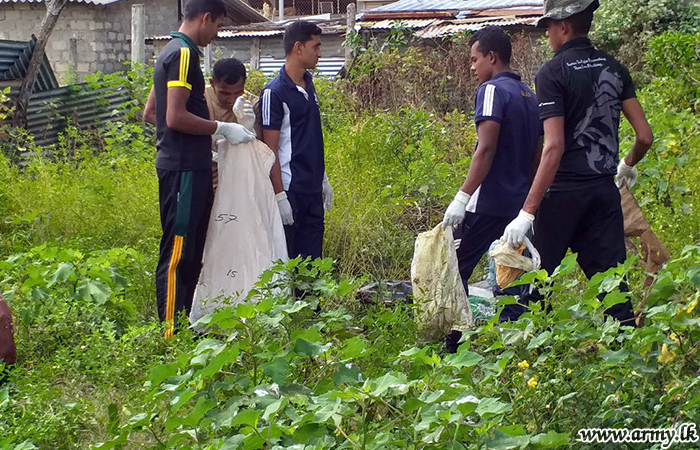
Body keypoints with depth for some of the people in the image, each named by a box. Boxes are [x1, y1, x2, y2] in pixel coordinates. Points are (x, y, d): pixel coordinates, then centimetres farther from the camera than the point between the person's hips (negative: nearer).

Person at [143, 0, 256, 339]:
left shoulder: (171, 53, 18)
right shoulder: (184, 54, -13)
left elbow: (150, 113, 23)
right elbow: (176, 117, -22)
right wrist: (221, 129, -12)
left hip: (186, 167, 11)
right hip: (185, 168, -11)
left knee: (191, 251, 15)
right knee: (177, 253, -7)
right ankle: (172, 332, -4)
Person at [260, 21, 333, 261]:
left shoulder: (309, 83, 12)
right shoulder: (274, 93, -12)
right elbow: (270, 149, -14)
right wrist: (279, 195, -17)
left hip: (312, 190, 8)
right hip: (289, 190, -8)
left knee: (312, 259, 10)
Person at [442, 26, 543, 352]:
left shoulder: (493, 90, -10)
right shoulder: (529, 95, 15)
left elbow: (486, 149, -20)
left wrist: (462, 197, -22)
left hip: (488, 202, -8)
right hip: (520, 204, 8)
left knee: (455, 269, -2)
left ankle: (452, 346, -3)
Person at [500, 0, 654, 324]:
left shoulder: (552, 73, -9)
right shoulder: (614, 69, 9)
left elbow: (554, 147, -18)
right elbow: (644, 136, 7)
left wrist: (527, 213, -20)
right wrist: (628, 166, 30)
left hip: (563, 191, -5)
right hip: (605, 189, 5)